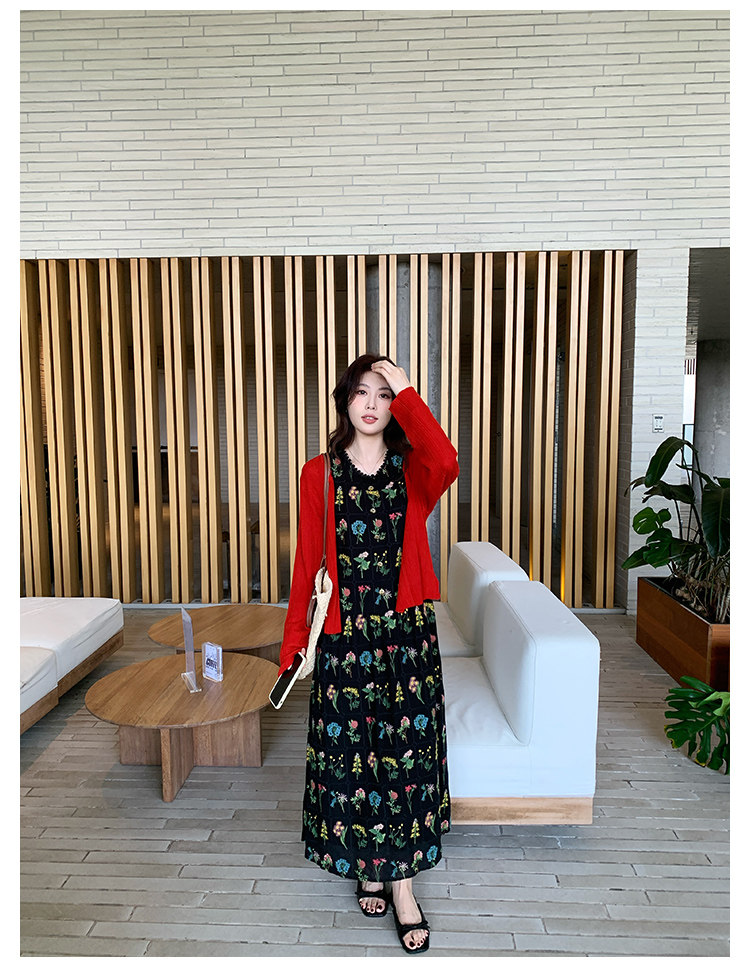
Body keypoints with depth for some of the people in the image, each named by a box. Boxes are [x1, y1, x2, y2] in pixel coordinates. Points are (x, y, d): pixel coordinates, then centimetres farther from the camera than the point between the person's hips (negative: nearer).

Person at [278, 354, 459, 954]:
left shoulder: (413, 470, -1)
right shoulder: (320, 475, 0)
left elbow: (447, 464, -28)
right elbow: (307, 563, 1)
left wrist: (407, 393, -21)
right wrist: (293, 644, 0)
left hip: (407, 630, 0)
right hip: (344, 633, 1)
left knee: (407, 748, 6)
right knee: (349, 750, 12)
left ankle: (401, 883, 25)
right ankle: (366, 866, 37)